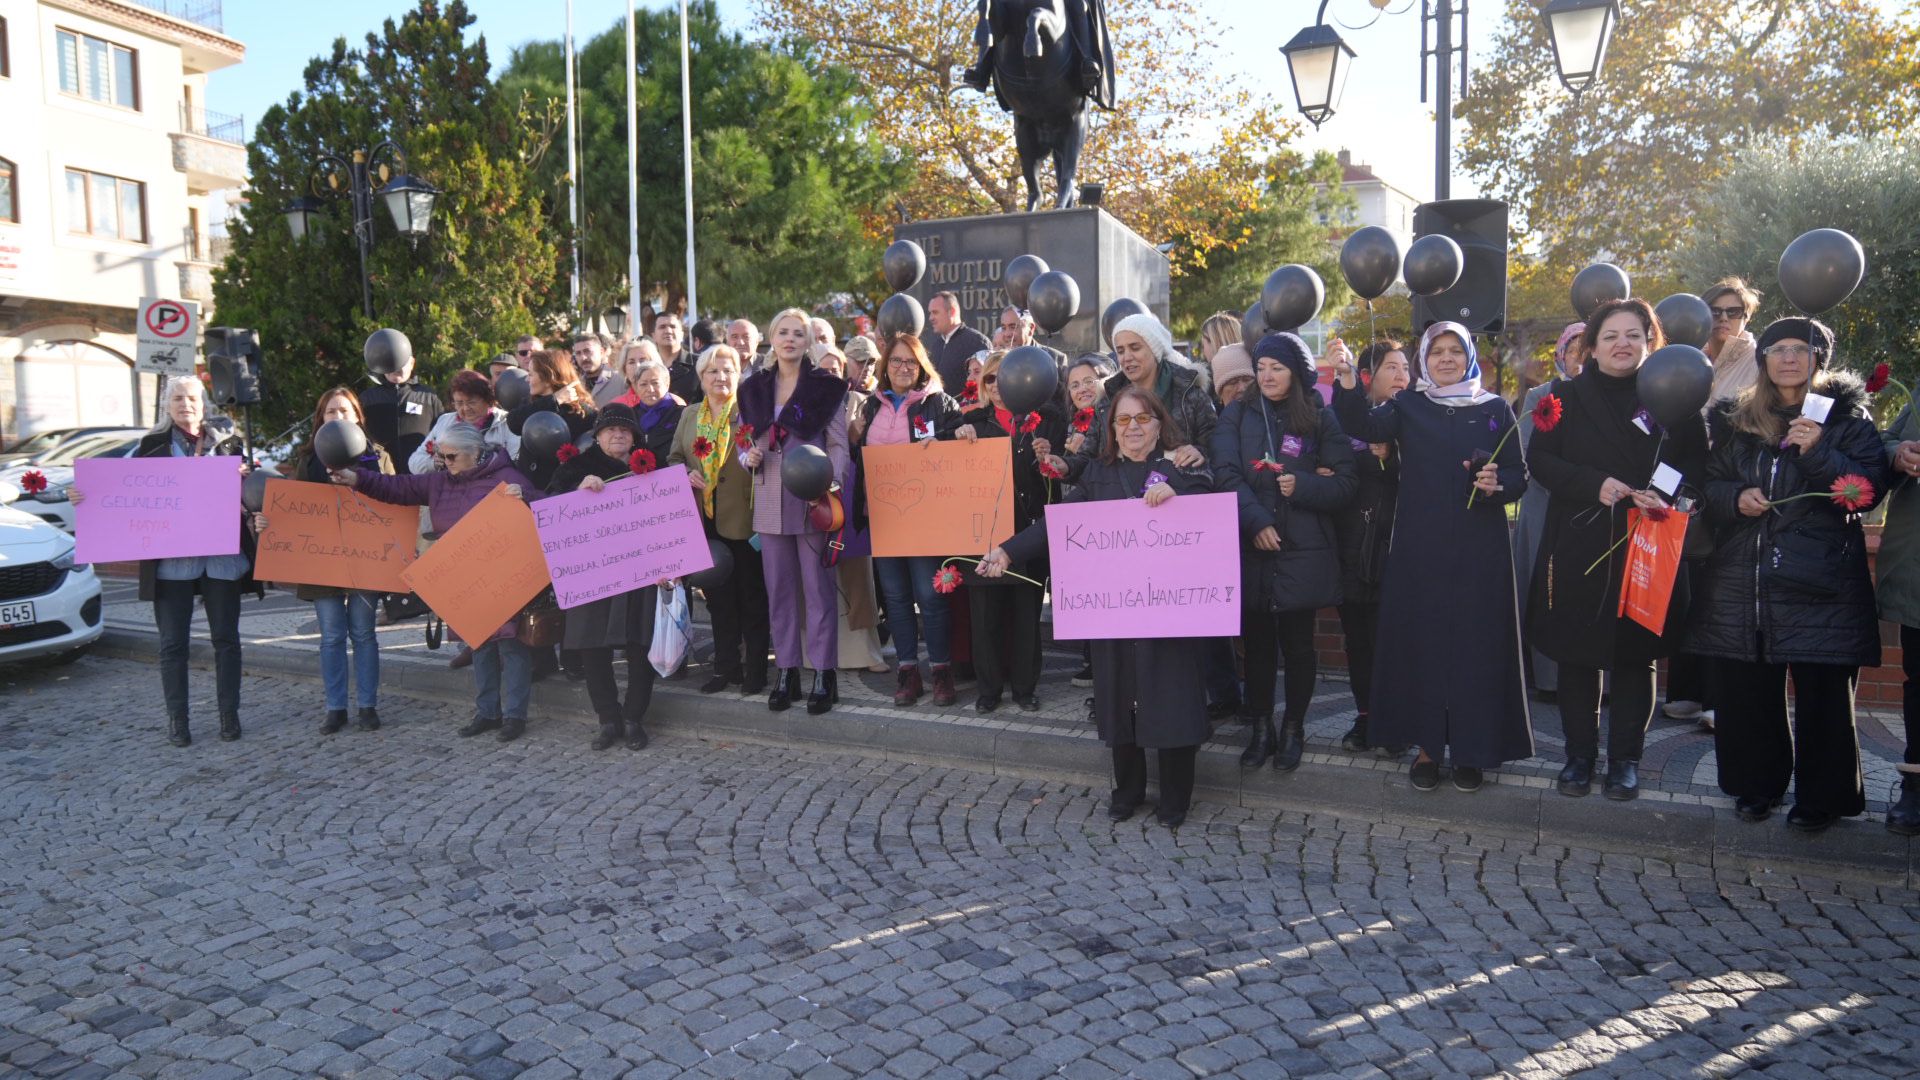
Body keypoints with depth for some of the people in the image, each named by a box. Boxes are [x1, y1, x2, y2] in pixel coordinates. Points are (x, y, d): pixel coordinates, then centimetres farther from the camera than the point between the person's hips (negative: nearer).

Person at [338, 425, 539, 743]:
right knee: (480, 644, 14)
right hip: (466, 582, 7)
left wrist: (522, 500, -33)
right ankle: (487, 712, 24)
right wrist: (357, 479, -1)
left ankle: (514, 715, 3)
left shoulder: (506, 479, -9)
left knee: (510, 643, -3)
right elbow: (397, 488, 10)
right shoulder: (439, 481, 11)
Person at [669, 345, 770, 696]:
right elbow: (674, 457, 16)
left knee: (751, 597, 3)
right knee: (718, 597, 12)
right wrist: (685, 474, -5)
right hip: (704, 520, 5)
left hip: (743, 519, -5)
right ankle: (726, 667, 22)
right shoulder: (689, 415, 13)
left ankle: (755, 670, 11)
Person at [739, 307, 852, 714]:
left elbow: (838, 446, -2)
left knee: (819, 586, 0)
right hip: (770, 501, 4)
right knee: (779, 588, 8)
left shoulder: (826, 386, -1)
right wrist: (750, 457, -4)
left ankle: (823, 673, 6)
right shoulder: (754, 389, 12)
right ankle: (786, 671, 16)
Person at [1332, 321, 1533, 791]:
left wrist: (1497, 484, -16)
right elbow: (1362, 425, -13)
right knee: (1421, 641, 3)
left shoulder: (1495, 409, 7)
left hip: (1479, 552, 0)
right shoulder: (1407, 407, 6)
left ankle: (1472, 749, 15)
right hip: (1419, 550, 0)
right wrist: (1347, 381, -30)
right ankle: (1427, 745, 15)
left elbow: (1519, 476, 6)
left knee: (1476, 644, 2)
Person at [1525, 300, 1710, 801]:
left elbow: (1696, 466, 6)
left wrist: (1667, 494, -14)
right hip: (1577, 548, 0)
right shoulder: (1568, 396, 4)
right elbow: (1539, 459, -1)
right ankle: (1579, 755, 18)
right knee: (1577, 654, 4)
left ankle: (1625, 759, 18)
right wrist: (1595, 484, -15)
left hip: (1647, 549, 0)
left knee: (1635, 655, 6)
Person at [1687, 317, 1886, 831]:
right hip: (1744, 581, 3)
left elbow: (1869, 489, -4)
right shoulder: (1735, 419, 13)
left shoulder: (1846, 416, 4)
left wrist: (1818, 453, -19)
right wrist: (1735, 498, -5)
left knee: (1822, 690, -1)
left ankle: (1821, 797, 13)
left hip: (1821, 581, -3)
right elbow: (1709, 485, 16)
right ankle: (1757, 784, 23)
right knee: (1748, 689, 7)